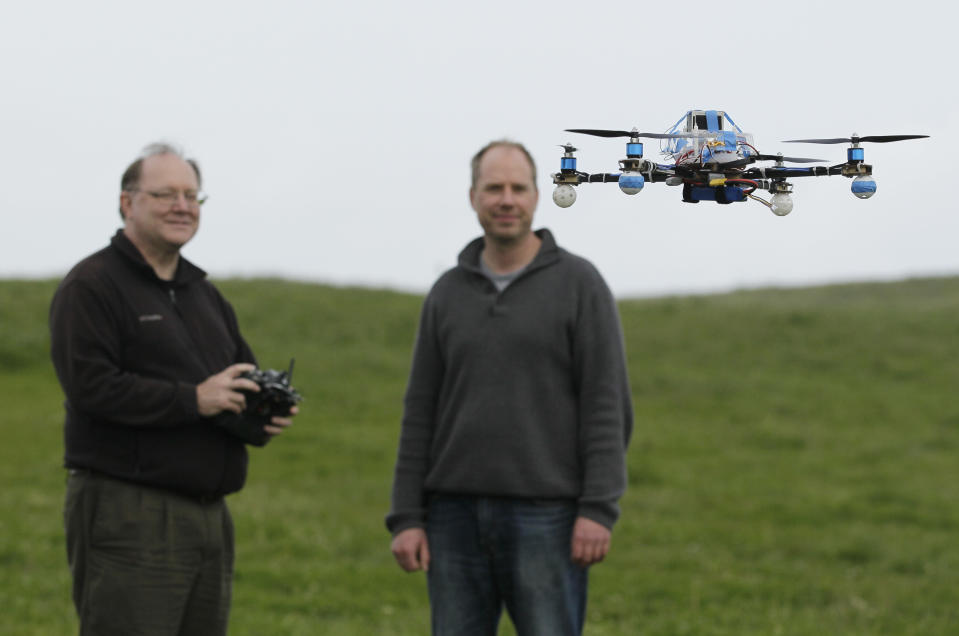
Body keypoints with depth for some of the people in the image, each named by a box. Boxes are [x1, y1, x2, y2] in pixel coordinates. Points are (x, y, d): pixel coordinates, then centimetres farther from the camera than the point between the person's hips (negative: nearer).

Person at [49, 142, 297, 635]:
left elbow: (247, 379, 26)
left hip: (208, 516, 8)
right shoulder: (91, 286, -5)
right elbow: (89, 385, -17)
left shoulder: (203, 294, 21)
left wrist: (269, 413, 1)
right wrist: (194, 400, -20)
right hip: (126, 515, -8)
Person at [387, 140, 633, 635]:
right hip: (458, 515, 4)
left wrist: (598, 510, -15)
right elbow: (421, 414, 10)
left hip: (545, 517, -4)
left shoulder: (578, 284, -1)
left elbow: (607, 407, -6)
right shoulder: (448, 294, 11)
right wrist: (405, 519, 3)